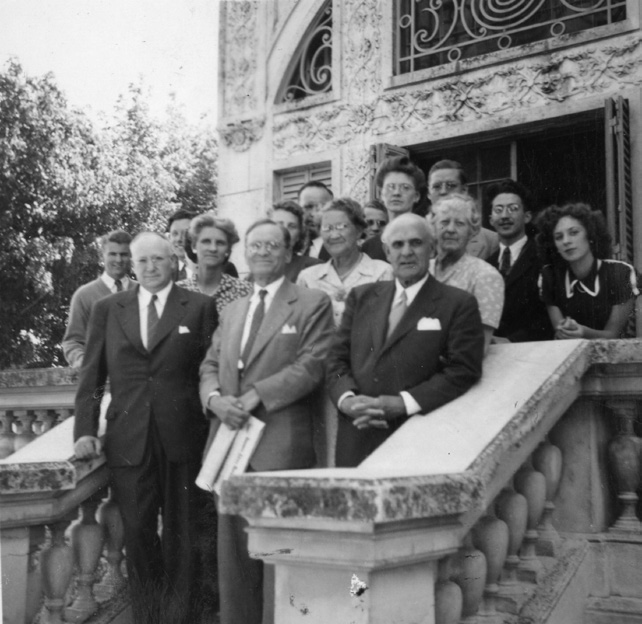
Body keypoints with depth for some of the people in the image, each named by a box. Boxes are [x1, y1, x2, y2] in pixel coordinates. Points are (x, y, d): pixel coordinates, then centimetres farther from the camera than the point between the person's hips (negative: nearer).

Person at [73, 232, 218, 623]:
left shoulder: (200, 307, 3)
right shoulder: (107, 309, 9)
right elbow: (92, 377, 8)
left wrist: (215, 425, -9)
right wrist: (85, 430, -3)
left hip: (182, 438, -1)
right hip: (128, 440, 2)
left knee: (180, 531, 8)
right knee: (137, 531, 7)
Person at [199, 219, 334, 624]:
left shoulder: (313, 304, 1)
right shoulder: (231, 311, 22)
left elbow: (311, 366, -9)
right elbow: (209, 366, 17)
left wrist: (255, 396, -15)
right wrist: (216, 398, -5)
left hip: (281, 446, -6)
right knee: (234, 553, 9)